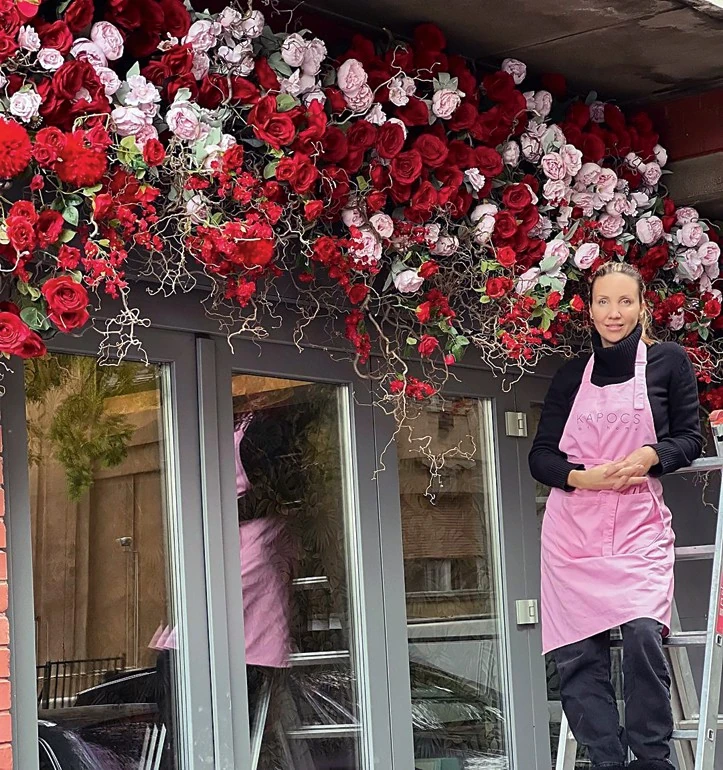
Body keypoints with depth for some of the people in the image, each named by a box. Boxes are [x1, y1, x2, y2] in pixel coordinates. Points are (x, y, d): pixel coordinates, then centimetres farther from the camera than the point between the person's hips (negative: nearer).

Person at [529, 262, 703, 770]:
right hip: (573, 528, 3)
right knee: (577, 655, -3)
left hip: (639, 524, -3)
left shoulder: (668, 362, 7)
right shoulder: (572, 375, 14)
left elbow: (690, 438, 7)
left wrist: (651, 455, -14)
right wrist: (581, 477, -9)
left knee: (643, 632, -23)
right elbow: (541, 456, 11)